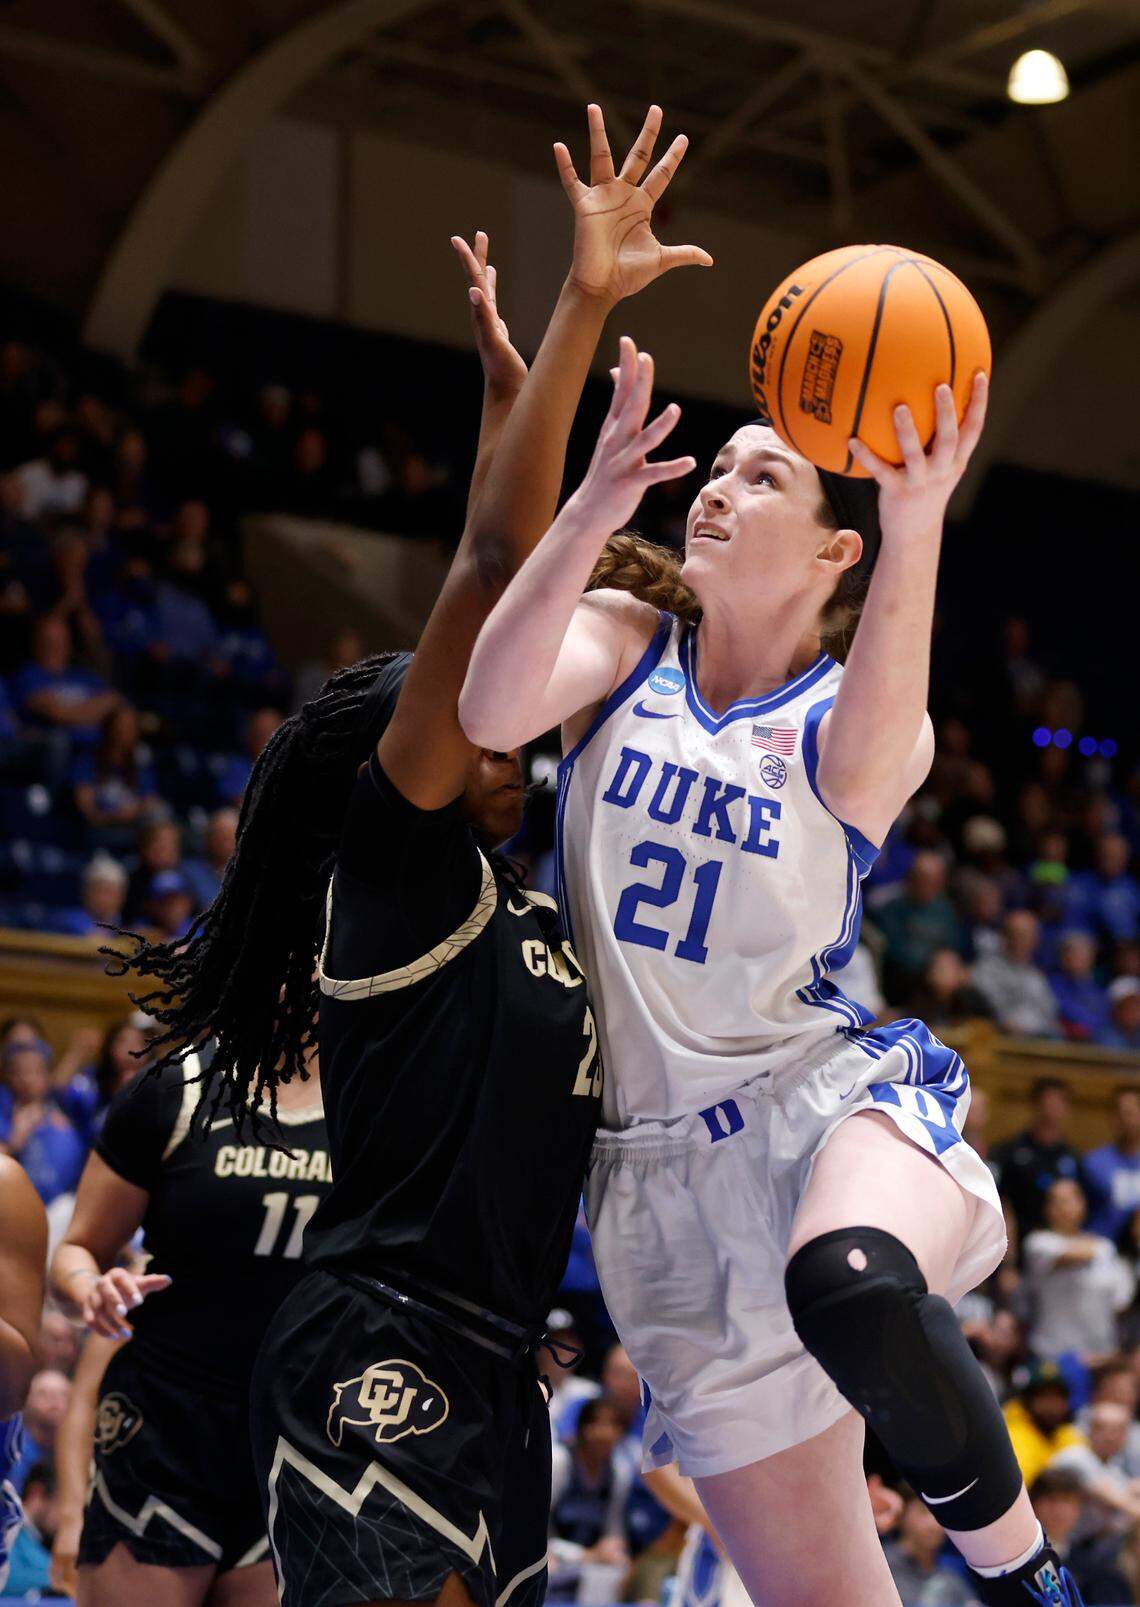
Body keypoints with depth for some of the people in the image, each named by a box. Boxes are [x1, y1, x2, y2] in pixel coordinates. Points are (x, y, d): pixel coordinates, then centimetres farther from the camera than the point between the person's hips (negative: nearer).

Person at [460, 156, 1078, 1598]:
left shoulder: (859, 712, -1)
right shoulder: (625, 646, 6)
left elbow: (862, 769, -27)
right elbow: (491, 711, -15)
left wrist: (916, 532, -40)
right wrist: (595, 509, -28)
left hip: (832, 1096, -3)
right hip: (664, 1157, 3)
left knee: (855, 1291, -40)